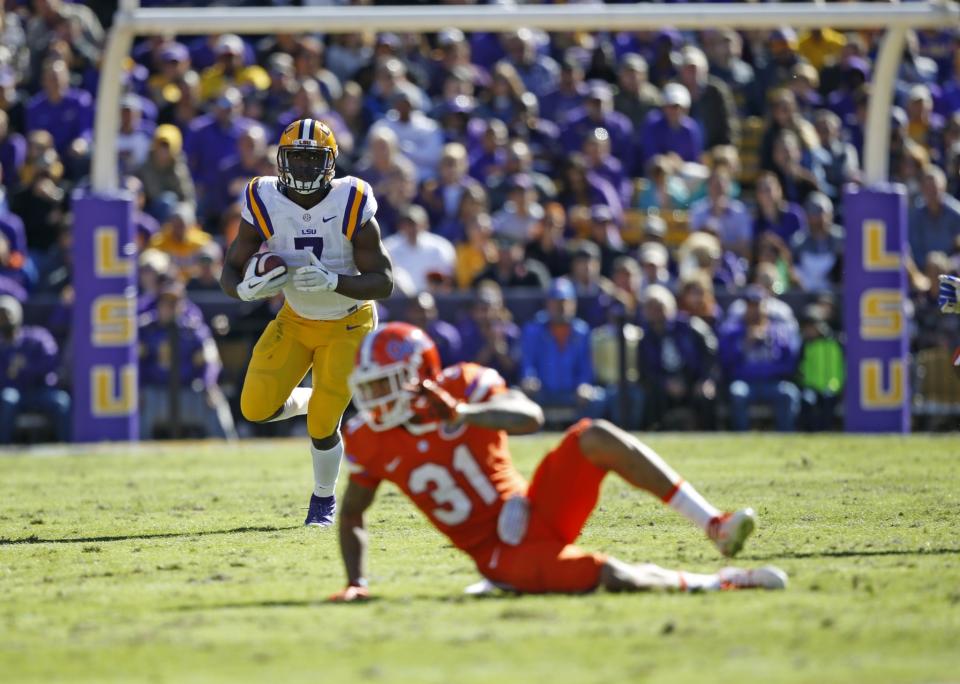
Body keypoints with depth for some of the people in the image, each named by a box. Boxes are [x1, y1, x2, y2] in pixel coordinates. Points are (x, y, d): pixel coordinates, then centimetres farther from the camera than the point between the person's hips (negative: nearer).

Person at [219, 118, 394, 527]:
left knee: (322, 422, -9)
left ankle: (324, 500, 21)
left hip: (347, 325, -3)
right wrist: (246, 289, -36)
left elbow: (383, 283, -22)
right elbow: (230, 273, -12)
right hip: (295, 322, 3)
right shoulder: (264, 206, -17)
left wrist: (333, 282, -39)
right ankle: (309, 400, 26)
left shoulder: (352, 206, -23)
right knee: (257, 409, -9)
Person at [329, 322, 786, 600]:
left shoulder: (462, 386, -9)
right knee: (613, 578, -29)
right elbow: (351, 517, 9)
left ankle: (715, 527, -22)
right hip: (501, 556, -1)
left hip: (538, 510, 1)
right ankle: (719, 583, -8)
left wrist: (462, 413, -38)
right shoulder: (371, 442, -3)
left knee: (596, 437, -26)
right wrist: (356, 584, -3)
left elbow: (530, 417, -25)